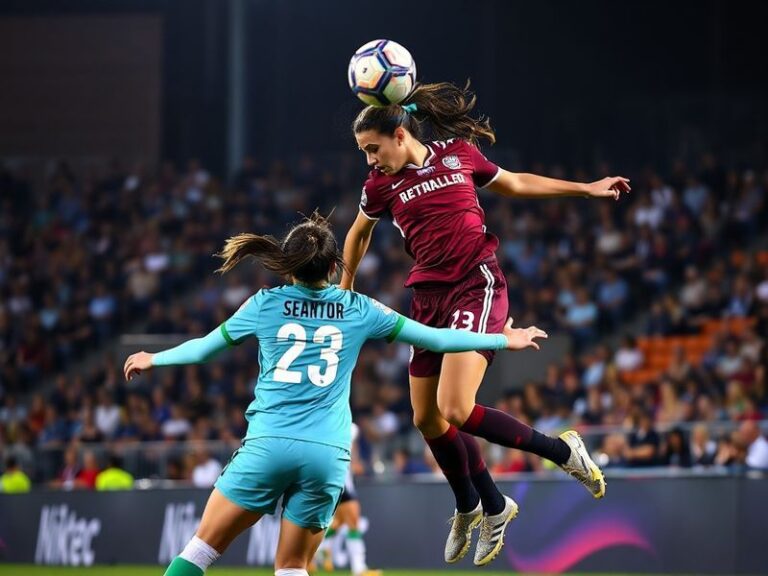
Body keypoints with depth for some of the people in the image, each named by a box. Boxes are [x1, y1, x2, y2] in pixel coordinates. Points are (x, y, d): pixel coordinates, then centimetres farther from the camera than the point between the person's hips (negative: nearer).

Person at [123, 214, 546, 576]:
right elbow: (435, 339, 13)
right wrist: (503, 340, 25)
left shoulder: (266, 304, 7)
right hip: (328, 455, 1)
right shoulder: (358, 310, 9)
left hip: (269, 443, -1)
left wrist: (154, 359, 39)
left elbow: (203, 347, 21)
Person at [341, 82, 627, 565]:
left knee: (454, 409, -22)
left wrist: (587, 189, 19)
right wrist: (344, 290, 32)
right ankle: (492, 508, 28)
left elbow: (516, 184, 16)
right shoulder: (381, 185, 4)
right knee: (427, 420, 7)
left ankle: (562, 452, -4)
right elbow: (359, 233, 24)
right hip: (429, 299, 5)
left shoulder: (460, 154, -1)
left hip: (477, 286, -5)